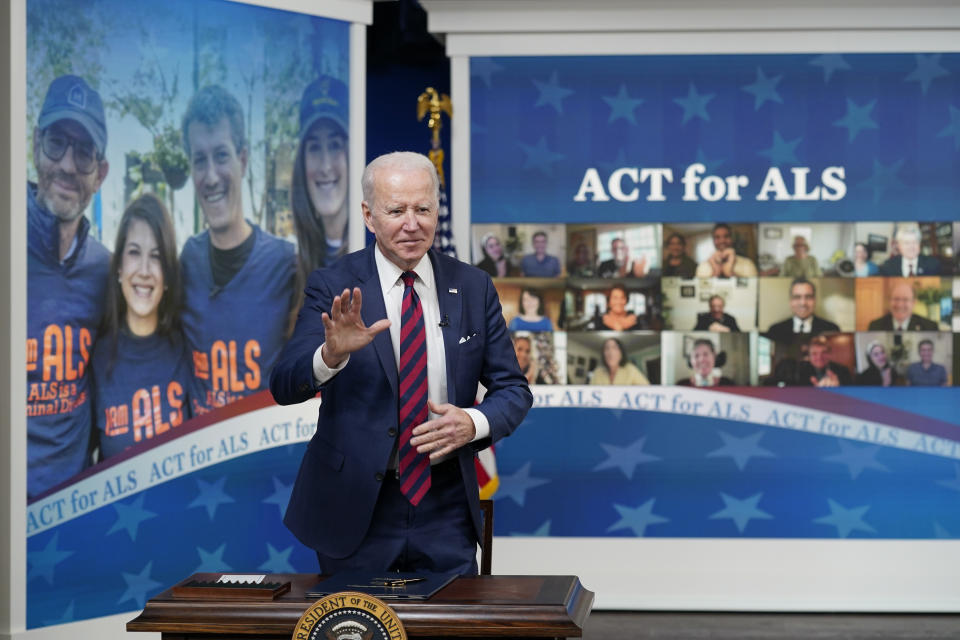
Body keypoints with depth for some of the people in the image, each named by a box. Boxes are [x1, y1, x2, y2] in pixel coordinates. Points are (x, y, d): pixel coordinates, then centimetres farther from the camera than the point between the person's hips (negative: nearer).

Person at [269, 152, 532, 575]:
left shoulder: (473, 288, 3)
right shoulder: (333, 288, -5)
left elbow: (513, 389, 6)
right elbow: (284, 387, -14)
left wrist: (474, 422, -15)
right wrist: (331, 353, -35)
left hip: (445, 508, 2)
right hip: (355, 510, -2)